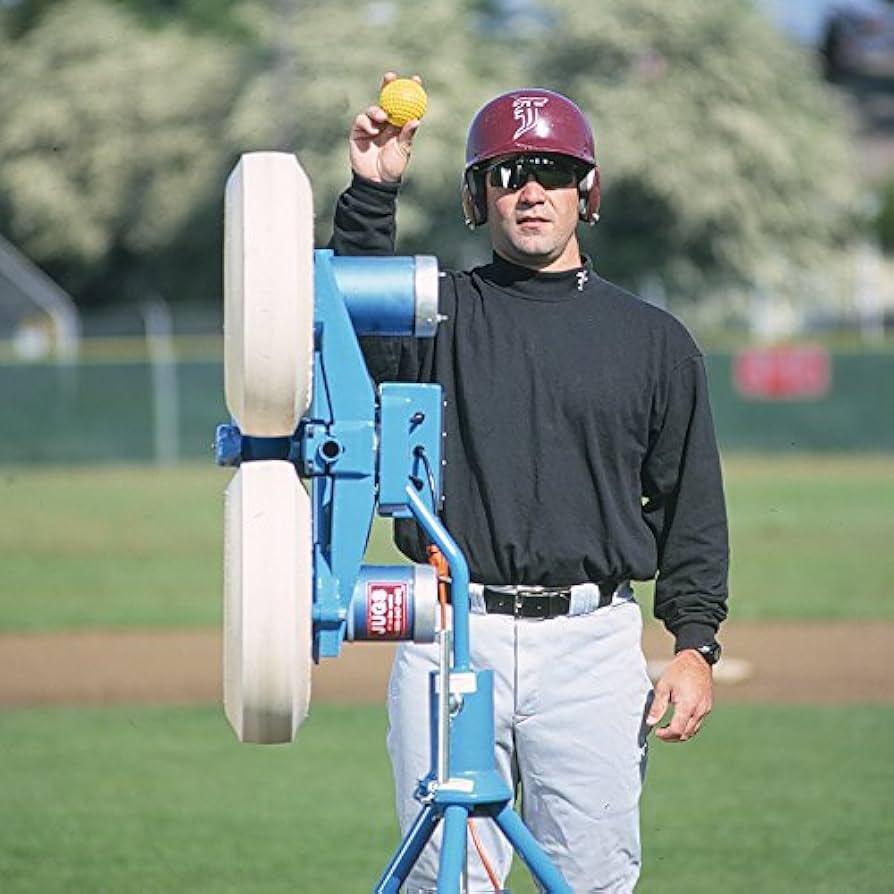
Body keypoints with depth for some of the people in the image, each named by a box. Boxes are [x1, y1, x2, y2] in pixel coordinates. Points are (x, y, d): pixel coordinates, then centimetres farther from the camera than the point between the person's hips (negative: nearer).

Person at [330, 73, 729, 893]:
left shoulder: (654, 340, 11)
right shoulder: (439, 312, 10)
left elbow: (692, 508, 9)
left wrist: (696, 645, 0)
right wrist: (372, 193, -21)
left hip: (591, 643, 0)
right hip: (450, 638, 0)